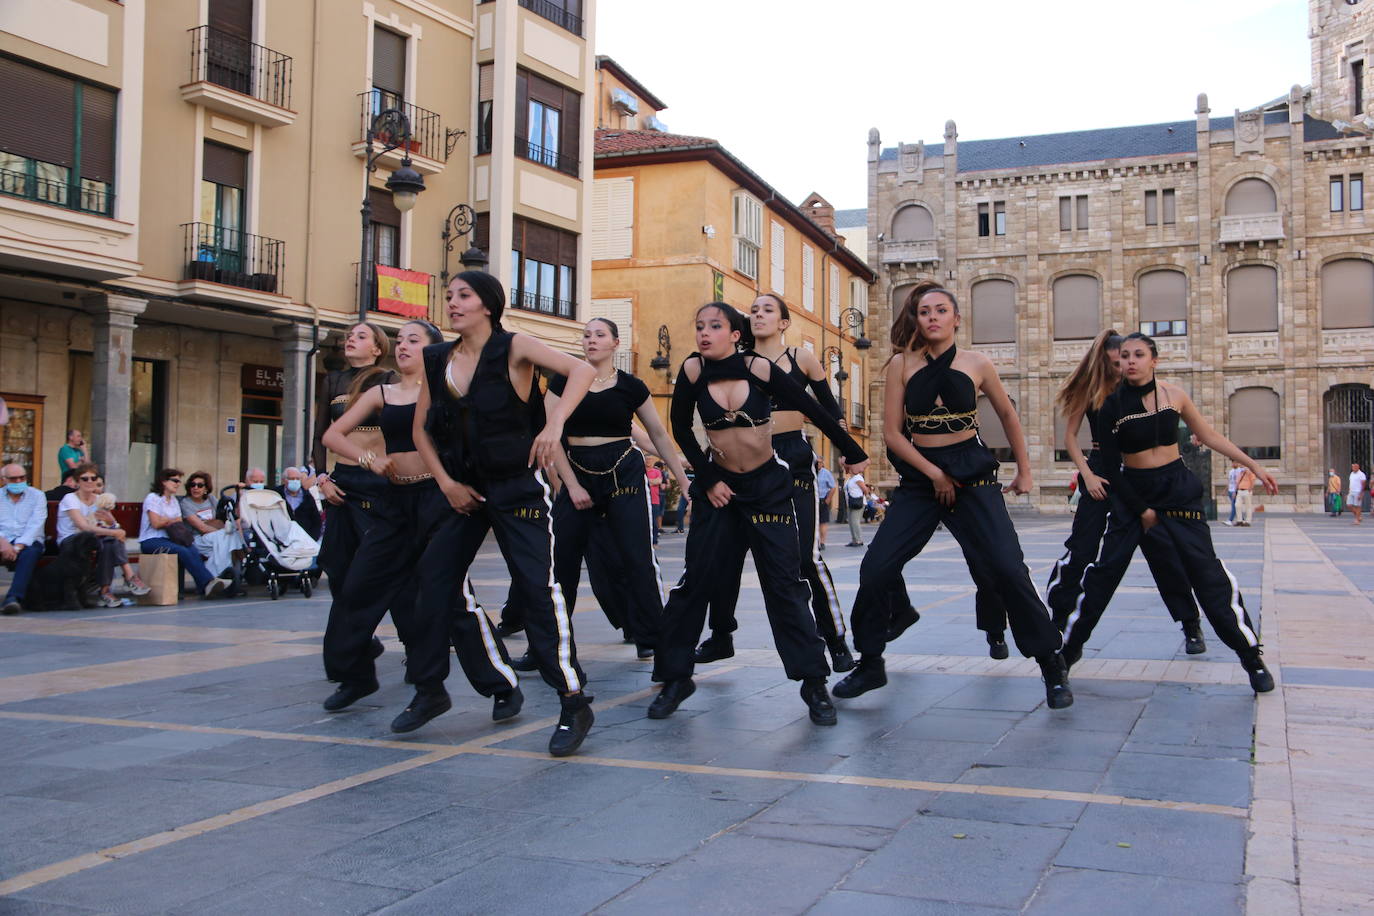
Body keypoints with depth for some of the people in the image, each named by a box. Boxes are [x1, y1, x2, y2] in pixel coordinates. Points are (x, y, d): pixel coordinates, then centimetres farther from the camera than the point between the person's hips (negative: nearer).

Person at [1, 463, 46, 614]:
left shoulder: (37, 496, 7)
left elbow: (35, 525, -6)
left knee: (30, 552, -36)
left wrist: (18, 547, -20)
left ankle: (13, 598, -47)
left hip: (27, 542, -1)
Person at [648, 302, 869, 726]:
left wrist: (853, 453, 3)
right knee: (696, 580, -1)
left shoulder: (760, 369, -14)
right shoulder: (693, 370, -9)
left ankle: (814, 683, 3)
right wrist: (708, 480, -1)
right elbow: (681, 429, 4)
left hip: (768, 486, -2)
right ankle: (675, 677, 12)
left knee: (784, 583, -4)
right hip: (719, 487, 2)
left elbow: (813, 411, -4)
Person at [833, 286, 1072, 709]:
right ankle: (870, 665, 12)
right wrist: (935, 474, -9)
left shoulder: (976, 364, 1)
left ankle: (1052, 666, 3)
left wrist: (1024, 470, 17)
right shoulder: (902, 364, 0)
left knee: (1007, 569, -12)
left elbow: (1007, 414, 16)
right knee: (875, 568, -7)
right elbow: (892, 431, -2)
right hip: (919, 477, 1)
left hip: (972, 472, -1)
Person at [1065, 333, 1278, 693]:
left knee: (1206, 572, -5)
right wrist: (1142, 510, -5)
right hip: (1132, 491, 0)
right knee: (1104, 571, -1)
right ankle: (1070, 647, 12)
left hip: (1177, 487, 0)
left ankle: (1251, 656, 4)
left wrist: (1253, 465, 8)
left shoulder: (1173, 395, -2)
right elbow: (1110, 467, -4)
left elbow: (1209, 436, 10)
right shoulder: (1112, 406, -6)